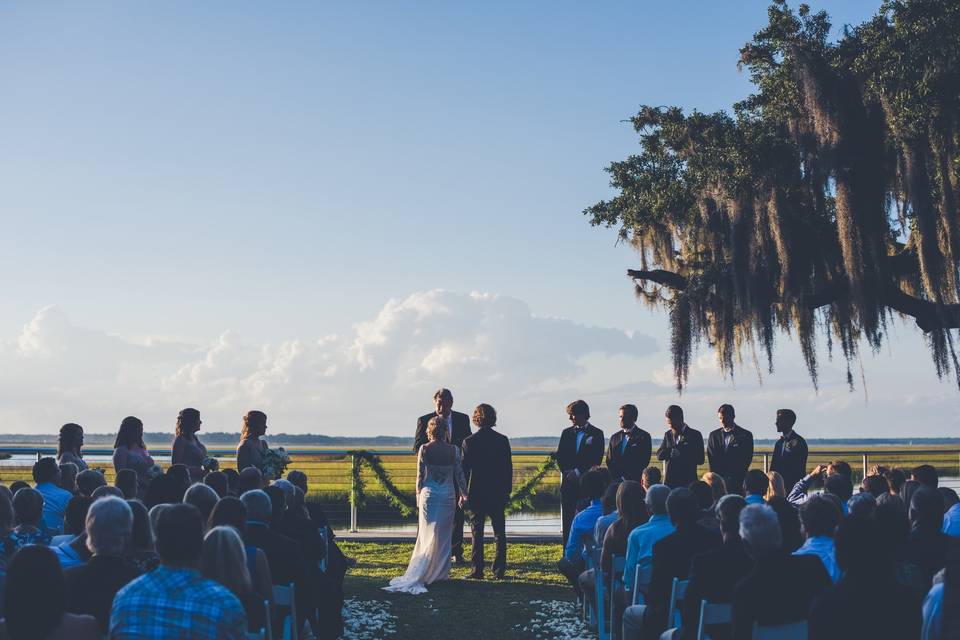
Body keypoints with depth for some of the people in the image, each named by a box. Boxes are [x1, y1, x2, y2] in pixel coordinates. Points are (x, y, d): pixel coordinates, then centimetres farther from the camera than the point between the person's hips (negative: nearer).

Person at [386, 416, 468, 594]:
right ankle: (441, 573, 14)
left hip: (429, 495, 0)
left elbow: (420, 476, -2)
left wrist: (419, 497, 11)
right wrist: (464, 495, 14)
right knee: (444, 536, 11)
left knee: (428, 535, 6)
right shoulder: (454, 450, -5)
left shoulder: (424, 449, -6)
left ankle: (419, 574, 0)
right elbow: (459, 474, 1)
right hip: (448, 496, 0)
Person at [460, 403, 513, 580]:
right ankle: (499, 570, 7)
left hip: (476, 493, -2)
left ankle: (477, 570, 2)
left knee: (477, 533, 4)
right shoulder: (502, 440, 0)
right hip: (498, 493, 2)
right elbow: (508, 467, 3)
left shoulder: (469, 441, -7)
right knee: (499, 533, 8)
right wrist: (507, 491, 11)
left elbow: (464, 469, -6)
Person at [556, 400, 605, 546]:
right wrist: (567, 472, -6)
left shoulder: (596, 434, 3)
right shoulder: (566, 433, 15)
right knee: (567, 520, 2)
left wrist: (578, 472, -10)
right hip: (569, 482, 4)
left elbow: (596, 459, -4)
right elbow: (560, 457, 10)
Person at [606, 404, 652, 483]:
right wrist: (616, 477, -4)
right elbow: (609, 461, 13)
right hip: (615, 480, 4)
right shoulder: (614, 437, 16)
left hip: (634, 480, -4)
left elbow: (644, 461, -6)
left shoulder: (643, 436, 1)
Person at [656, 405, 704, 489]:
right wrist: (671, 451, -14)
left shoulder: (694, 435, 0)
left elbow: (700, 460, -4)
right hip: (669, 480, 3)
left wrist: (680, 454, -11)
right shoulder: (668, 434, 13)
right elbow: (659, 455, 4)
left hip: (687, 481, -3)